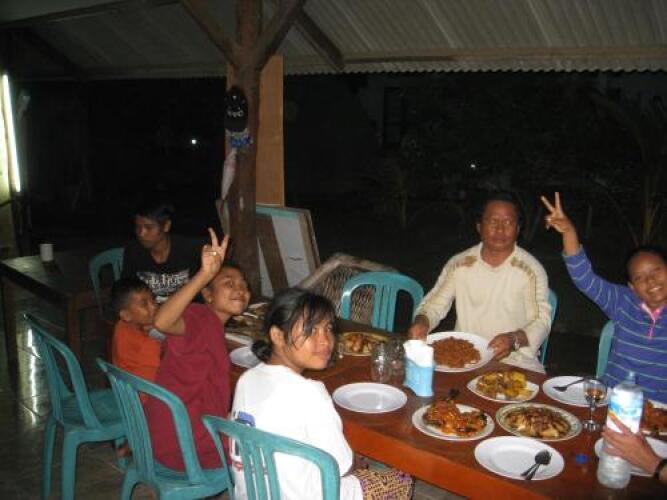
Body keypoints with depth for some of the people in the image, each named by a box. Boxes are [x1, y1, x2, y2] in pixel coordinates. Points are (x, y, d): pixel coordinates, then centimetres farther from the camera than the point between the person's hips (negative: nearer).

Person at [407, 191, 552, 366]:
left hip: (515, 360, 0)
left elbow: (542, 321, -2)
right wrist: (422, 321, -14)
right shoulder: (459, 264, 3)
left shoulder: (532, 270, -3)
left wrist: (515, 339, -21)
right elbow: (435, 303, 9)